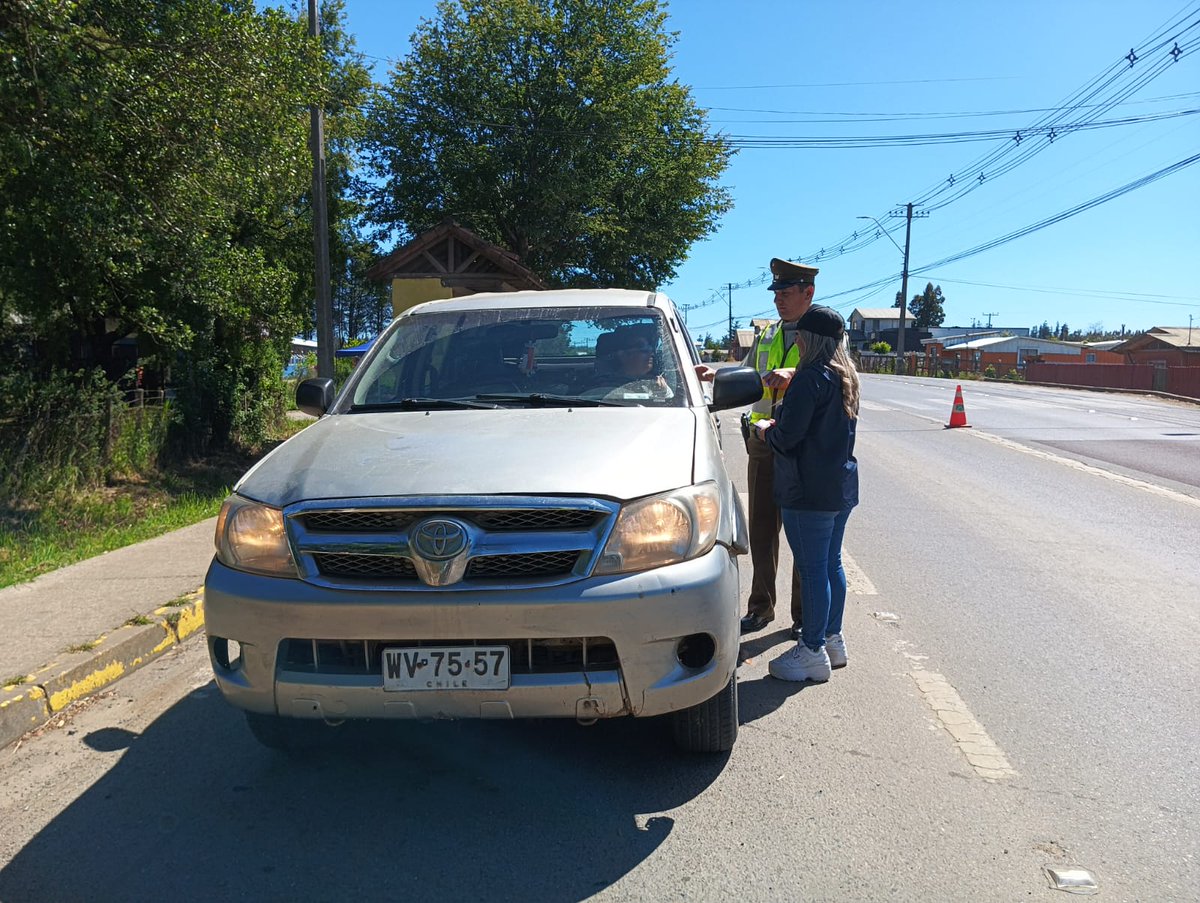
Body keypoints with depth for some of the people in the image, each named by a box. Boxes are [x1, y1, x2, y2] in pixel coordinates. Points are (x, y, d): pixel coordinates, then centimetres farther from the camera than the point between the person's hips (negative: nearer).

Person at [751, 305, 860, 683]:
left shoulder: (810, 378, -17)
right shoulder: (846, 376, 12)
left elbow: (788, 436, -20)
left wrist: (765, 431, 1)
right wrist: (779, 425, 16)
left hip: (810, 492, -10)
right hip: (842, 486, 10)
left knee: (812, 569, -2)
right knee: (832, 564, 17)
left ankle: (813, 651, 6)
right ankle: (833, 639, 28)